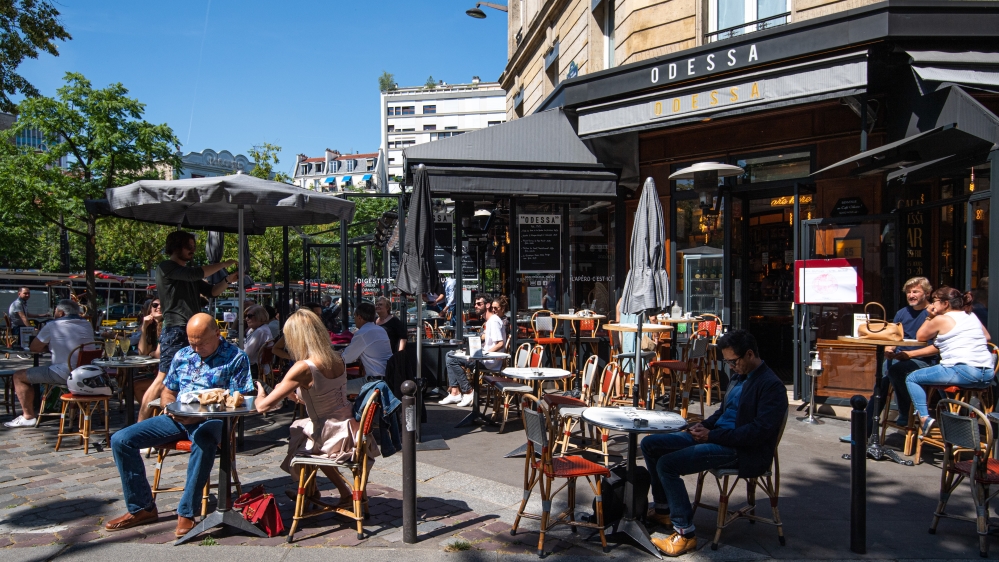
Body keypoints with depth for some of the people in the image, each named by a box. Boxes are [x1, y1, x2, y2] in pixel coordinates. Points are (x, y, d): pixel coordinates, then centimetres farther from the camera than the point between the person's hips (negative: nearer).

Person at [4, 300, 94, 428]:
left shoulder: (52, 326, -5)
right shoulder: (88, 326, 11)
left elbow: (34, 349, 3)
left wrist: (47, 344, 23)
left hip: (64, 374, -8)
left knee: (19, 376, 9)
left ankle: (28, 416, 10)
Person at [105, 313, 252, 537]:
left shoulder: (236, 358, -4)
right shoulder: (182, 355, 15)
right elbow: (167, 391, 22)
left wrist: (199, 414, -20)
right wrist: (170, 407, -3)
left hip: (209, 420, -6)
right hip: (177, 419, 6)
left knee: (204, 442, -41)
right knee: (121, 440, -6)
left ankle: (186, 513, -27)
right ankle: (142, 508, 4)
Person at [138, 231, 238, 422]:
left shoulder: (189, 273, 22)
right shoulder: (166, 268, -4)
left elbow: (212, 291, 18)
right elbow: (196, 274, -18)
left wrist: (229, 279, 2)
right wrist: (223, 264, -8)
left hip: (192, 332, 9)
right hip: (175, 332, -9)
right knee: (164, 378, -11)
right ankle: (140, 425, -8)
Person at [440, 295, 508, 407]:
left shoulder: (494, 320, -14)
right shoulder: (491, 319, 17)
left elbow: (500, 344, -22)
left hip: (490, 361, -11)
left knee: (451, 359, -16)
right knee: (450, 355, 10)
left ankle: (468, 393, -8)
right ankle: (454, 392, 1)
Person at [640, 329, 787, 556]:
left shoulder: (771, 386, -13)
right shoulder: (739, 377, 14)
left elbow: (761, 430, -21)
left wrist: (713, 435, -19)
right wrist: (704, 425, 4)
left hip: (740, 450, -10)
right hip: (714, 436, 10)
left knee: (667, 464, -24)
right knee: (650, 444, 3)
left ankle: (685, 534, -14)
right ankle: (663, 509, 15)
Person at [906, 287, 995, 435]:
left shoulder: (941, 319, -1)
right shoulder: (972, 316, 20)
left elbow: (920, 337, 10)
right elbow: (987, 337, 33)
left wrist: (929, 317, 13)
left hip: (963, 372, -8)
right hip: (987, 375, 8)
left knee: (912, 378, 2)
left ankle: (924, 418, -12)